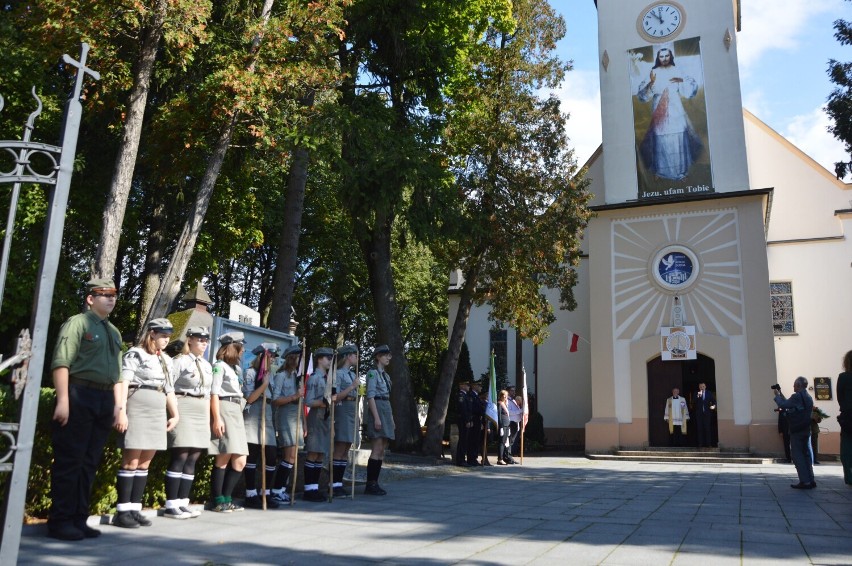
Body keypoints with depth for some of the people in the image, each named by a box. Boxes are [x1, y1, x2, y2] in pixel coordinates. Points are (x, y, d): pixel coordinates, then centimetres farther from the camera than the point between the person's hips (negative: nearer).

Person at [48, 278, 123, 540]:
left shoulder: (114, 332, 20)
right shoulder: (77, 322, -2)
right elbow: (61, 362, -12)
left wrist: (118, 405, 14)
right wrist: (63, 400, -19)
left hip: (104, 401, 7)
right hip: (79, 396, -7)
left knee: (89, 463, 9)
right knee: (69, 461, -3)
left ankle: (78, 519, 15)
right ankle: (59, 521, 5)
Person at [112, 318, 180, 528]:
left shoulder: (167, 361, 19)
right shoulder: (135, 354, -2)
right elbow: (123, 384, -10)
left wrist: (175, 415, 15)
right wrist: (121, 411, -18)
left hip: (158, 414, 7)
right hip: (137, 411, -7)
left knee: (144, 464, 7)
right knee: (131, 462, -6)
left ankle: (135, 509, 12)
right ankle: (122, 511, -1)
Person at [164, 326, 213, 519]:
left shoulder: (207, 365, 17)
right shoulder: (180, 361, -3)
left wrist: (208, 417, 17)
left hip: (201, 413, 7)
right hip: (184, 410, -7)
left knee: (193, 459, 4)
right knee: (180, 457, -10)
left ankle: (183, 502, 8)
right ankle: (171, 505, -5)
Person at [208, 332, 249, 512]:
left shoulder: (235, 368, 24)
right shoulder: (220, 366, -1)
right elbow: (214, 393, -10)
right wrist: (217, 418, -17)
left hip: (236, 413, 9)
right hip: (224, 410, -9)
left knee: (240, 461, 5)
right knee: (223, 457, -9)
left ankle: (226, 498, 13)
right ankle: (217, 501, -2)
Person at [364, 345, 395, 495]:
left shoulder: (386, 375, 20)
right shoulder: (373, 373, -7)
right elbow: (370, 396, -14)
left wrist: (391, 419, 18)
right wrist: (376, 417, -21)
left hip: (386, 410, 9)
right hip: (376, 410, -9)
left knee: (382, 450, 7)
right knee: (377, 449, -11)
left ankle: (374, 483, 10)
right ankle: (370, 484, -6)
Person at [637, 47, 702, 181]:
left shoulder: (677, 71, 8)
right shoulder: (653, 72, 6)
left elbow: (690, 89, 6)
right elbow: (643, 93, -2)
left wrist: (682, 80, -13)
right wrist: (651, 83, -20)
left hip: (675, 110, 1)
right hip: (659, 111, 0)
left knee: (678, 139, -2)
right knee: (661, 140, -4)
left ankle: (681, 169, 8)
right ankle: (661, 170, 4)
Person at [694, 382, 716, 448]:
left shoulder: (709, 393, 10)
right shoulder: (696, 394, 8)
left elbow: (714, 401, 12)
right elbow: (694, 402, -5)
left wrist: (714, 405, -6)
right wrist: (698, 396, -18)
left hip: (707, 413, 0)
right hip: (699, 414, 0)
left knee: (708, 428, -3)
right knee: (700, 429, -2)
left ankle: (708, 444, 0)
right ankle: (700, 444, -1)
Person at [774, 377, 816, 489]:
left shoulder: (797, 396, -16)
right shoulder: (808, 397, 14)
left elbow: (783, 405, -15)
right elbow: (789, 405, 17)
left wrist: (777, 395, 0)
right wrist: (781, 395, 18)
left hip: (797, 430, -8)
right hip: (807, 430, 8)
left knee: (797, 455, -4)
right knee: (806, 454, 11)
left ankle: (805, 482, -7)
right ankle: (810, 480, 12)